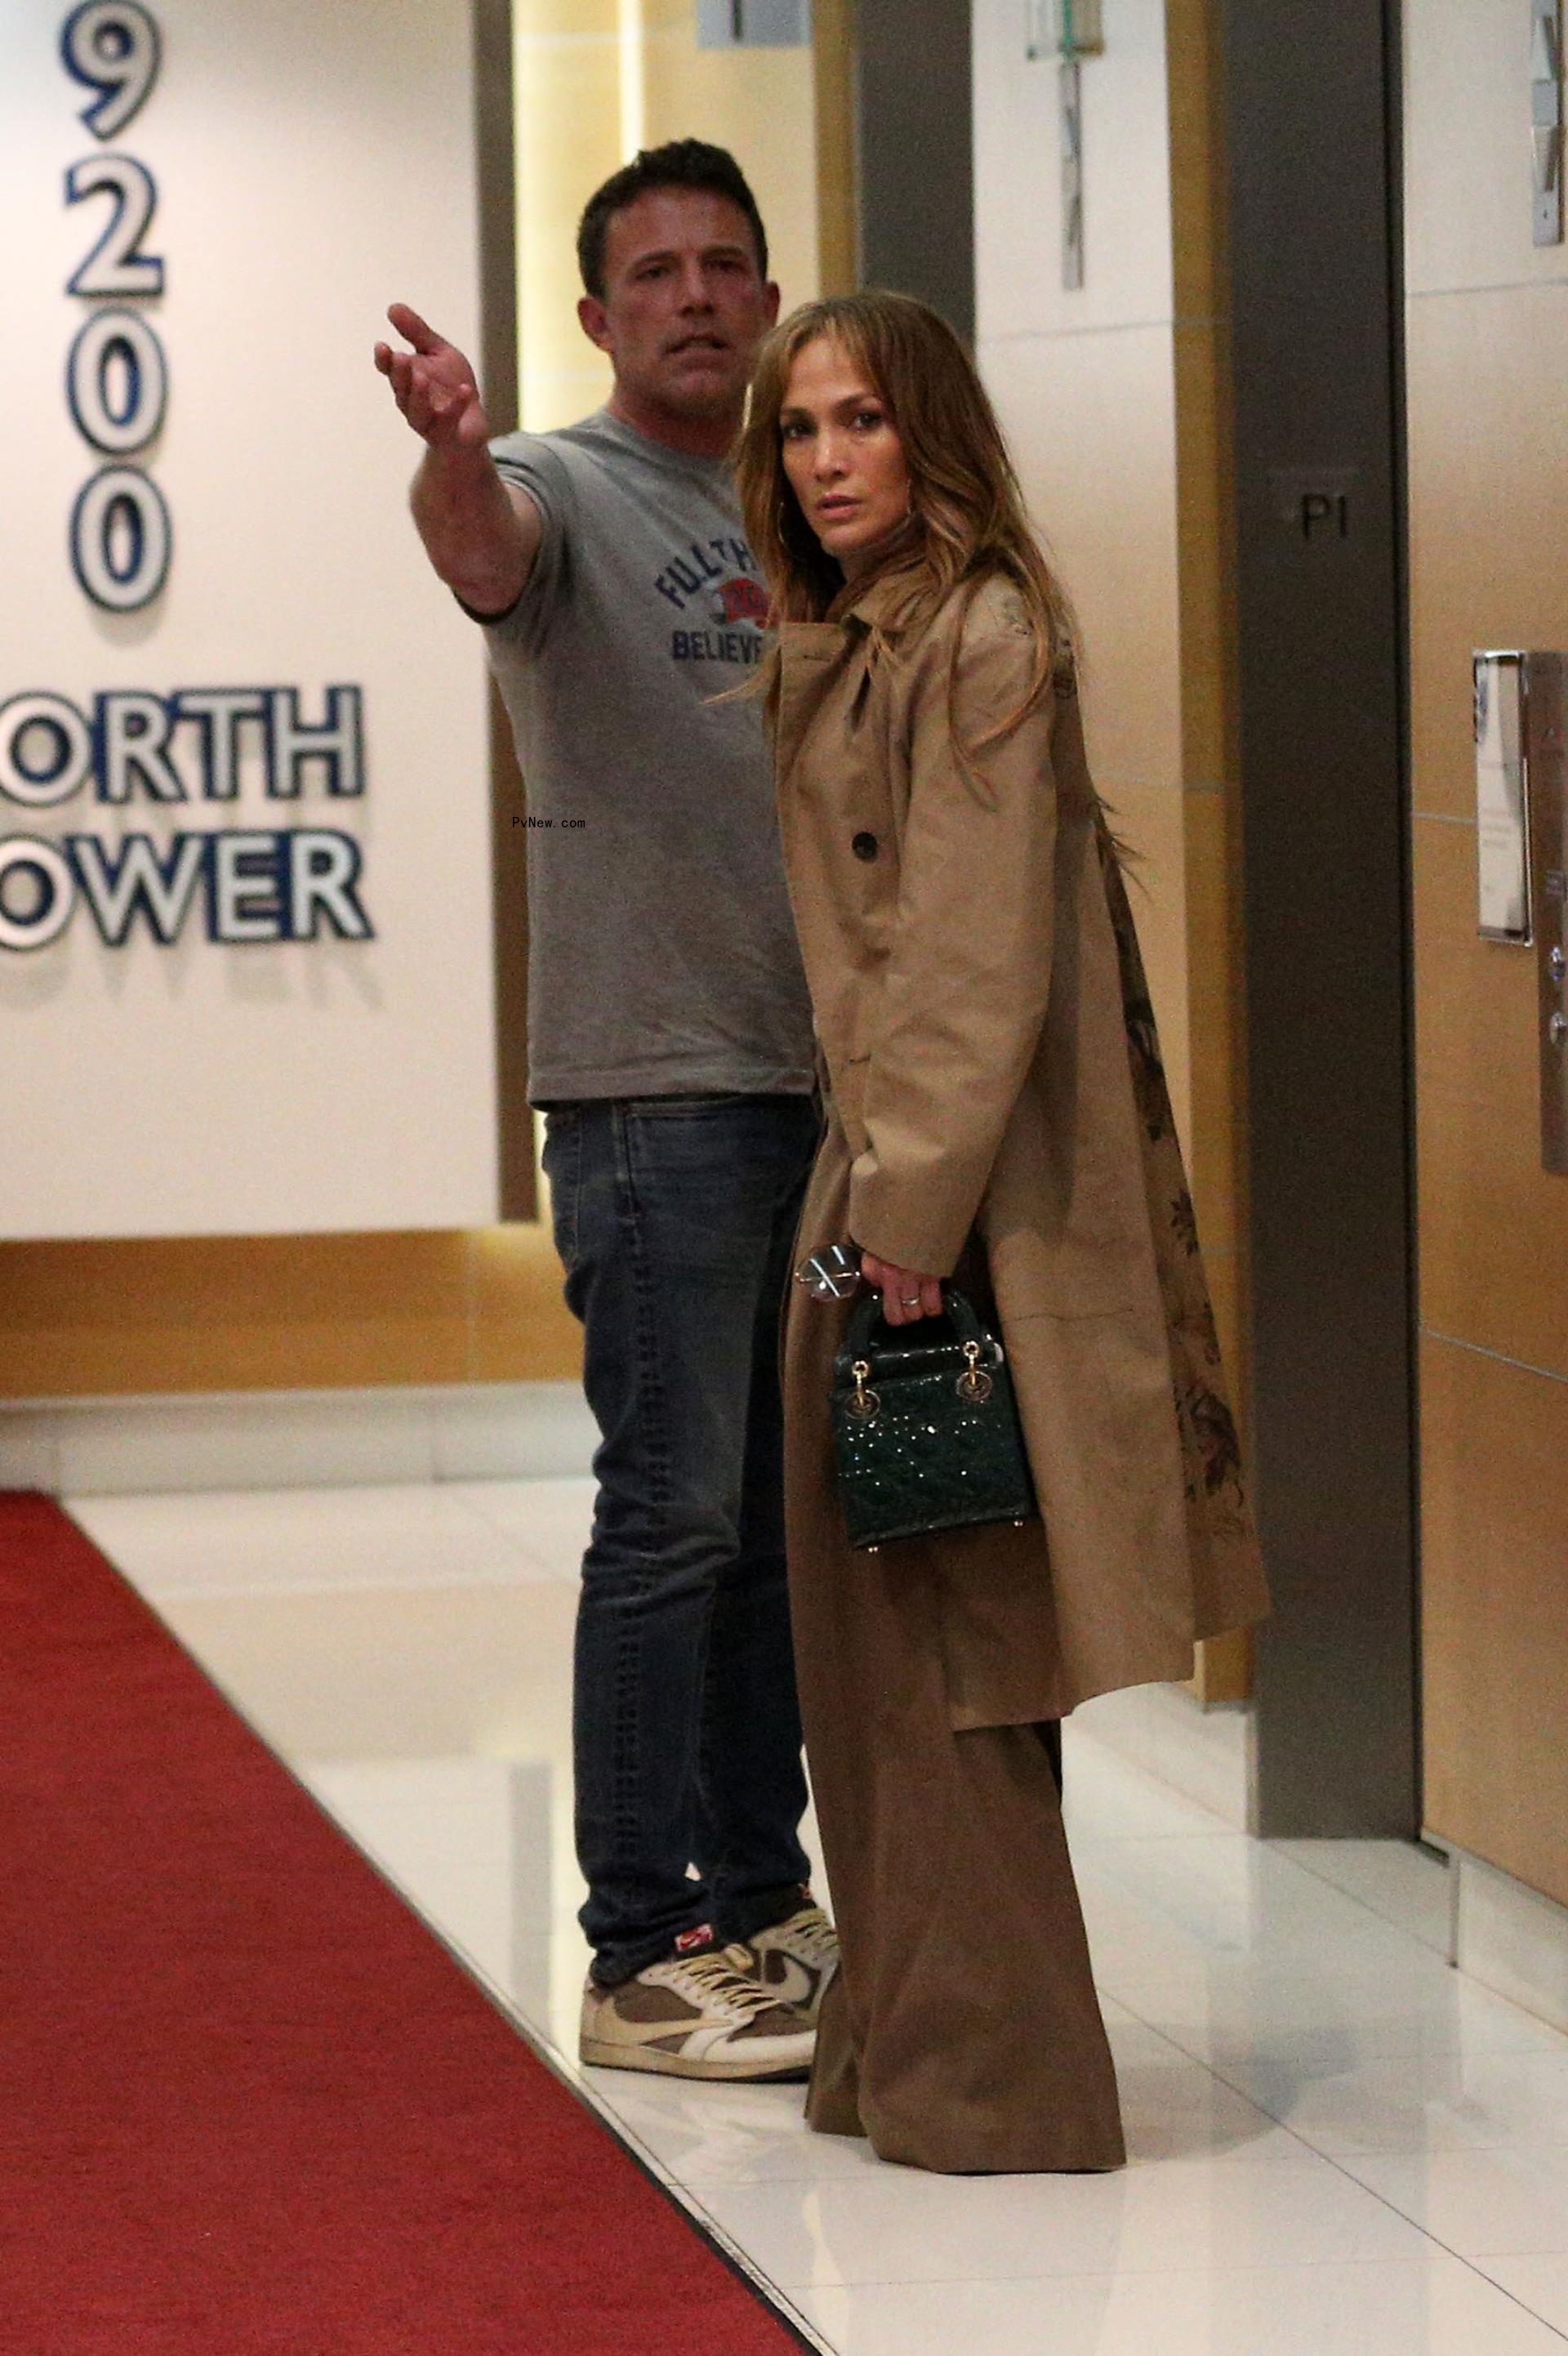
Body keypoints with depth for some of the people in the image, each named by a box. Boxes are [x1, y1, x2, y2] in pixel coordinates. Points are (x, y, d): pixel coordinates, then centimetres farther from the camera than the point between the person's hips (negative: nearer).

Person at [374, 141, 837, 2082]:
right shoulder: (569, 490, -4)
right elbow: (483, 551, -29)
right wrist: (453, 454, -53)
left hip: (822, 1076, 7)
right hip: (656, 1079, -7)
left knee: (781, 1519, 13)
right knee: (675, 1516, -7)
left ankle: (759, 1905, 23)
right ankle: (646, 1959, -2)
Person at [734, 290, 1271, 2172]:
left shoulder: (982, 640, -13)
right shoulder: (840, 648, 15)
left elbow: (986, 963, -18)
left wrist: (914, 1212, -20)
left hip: (954, 1198, -9)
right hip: (875, 1175, 9)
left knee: (933, 1637, -4)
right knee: (868, 1629, 13)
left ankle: (992, 2077, 4)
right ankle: (903, 2042, 22)